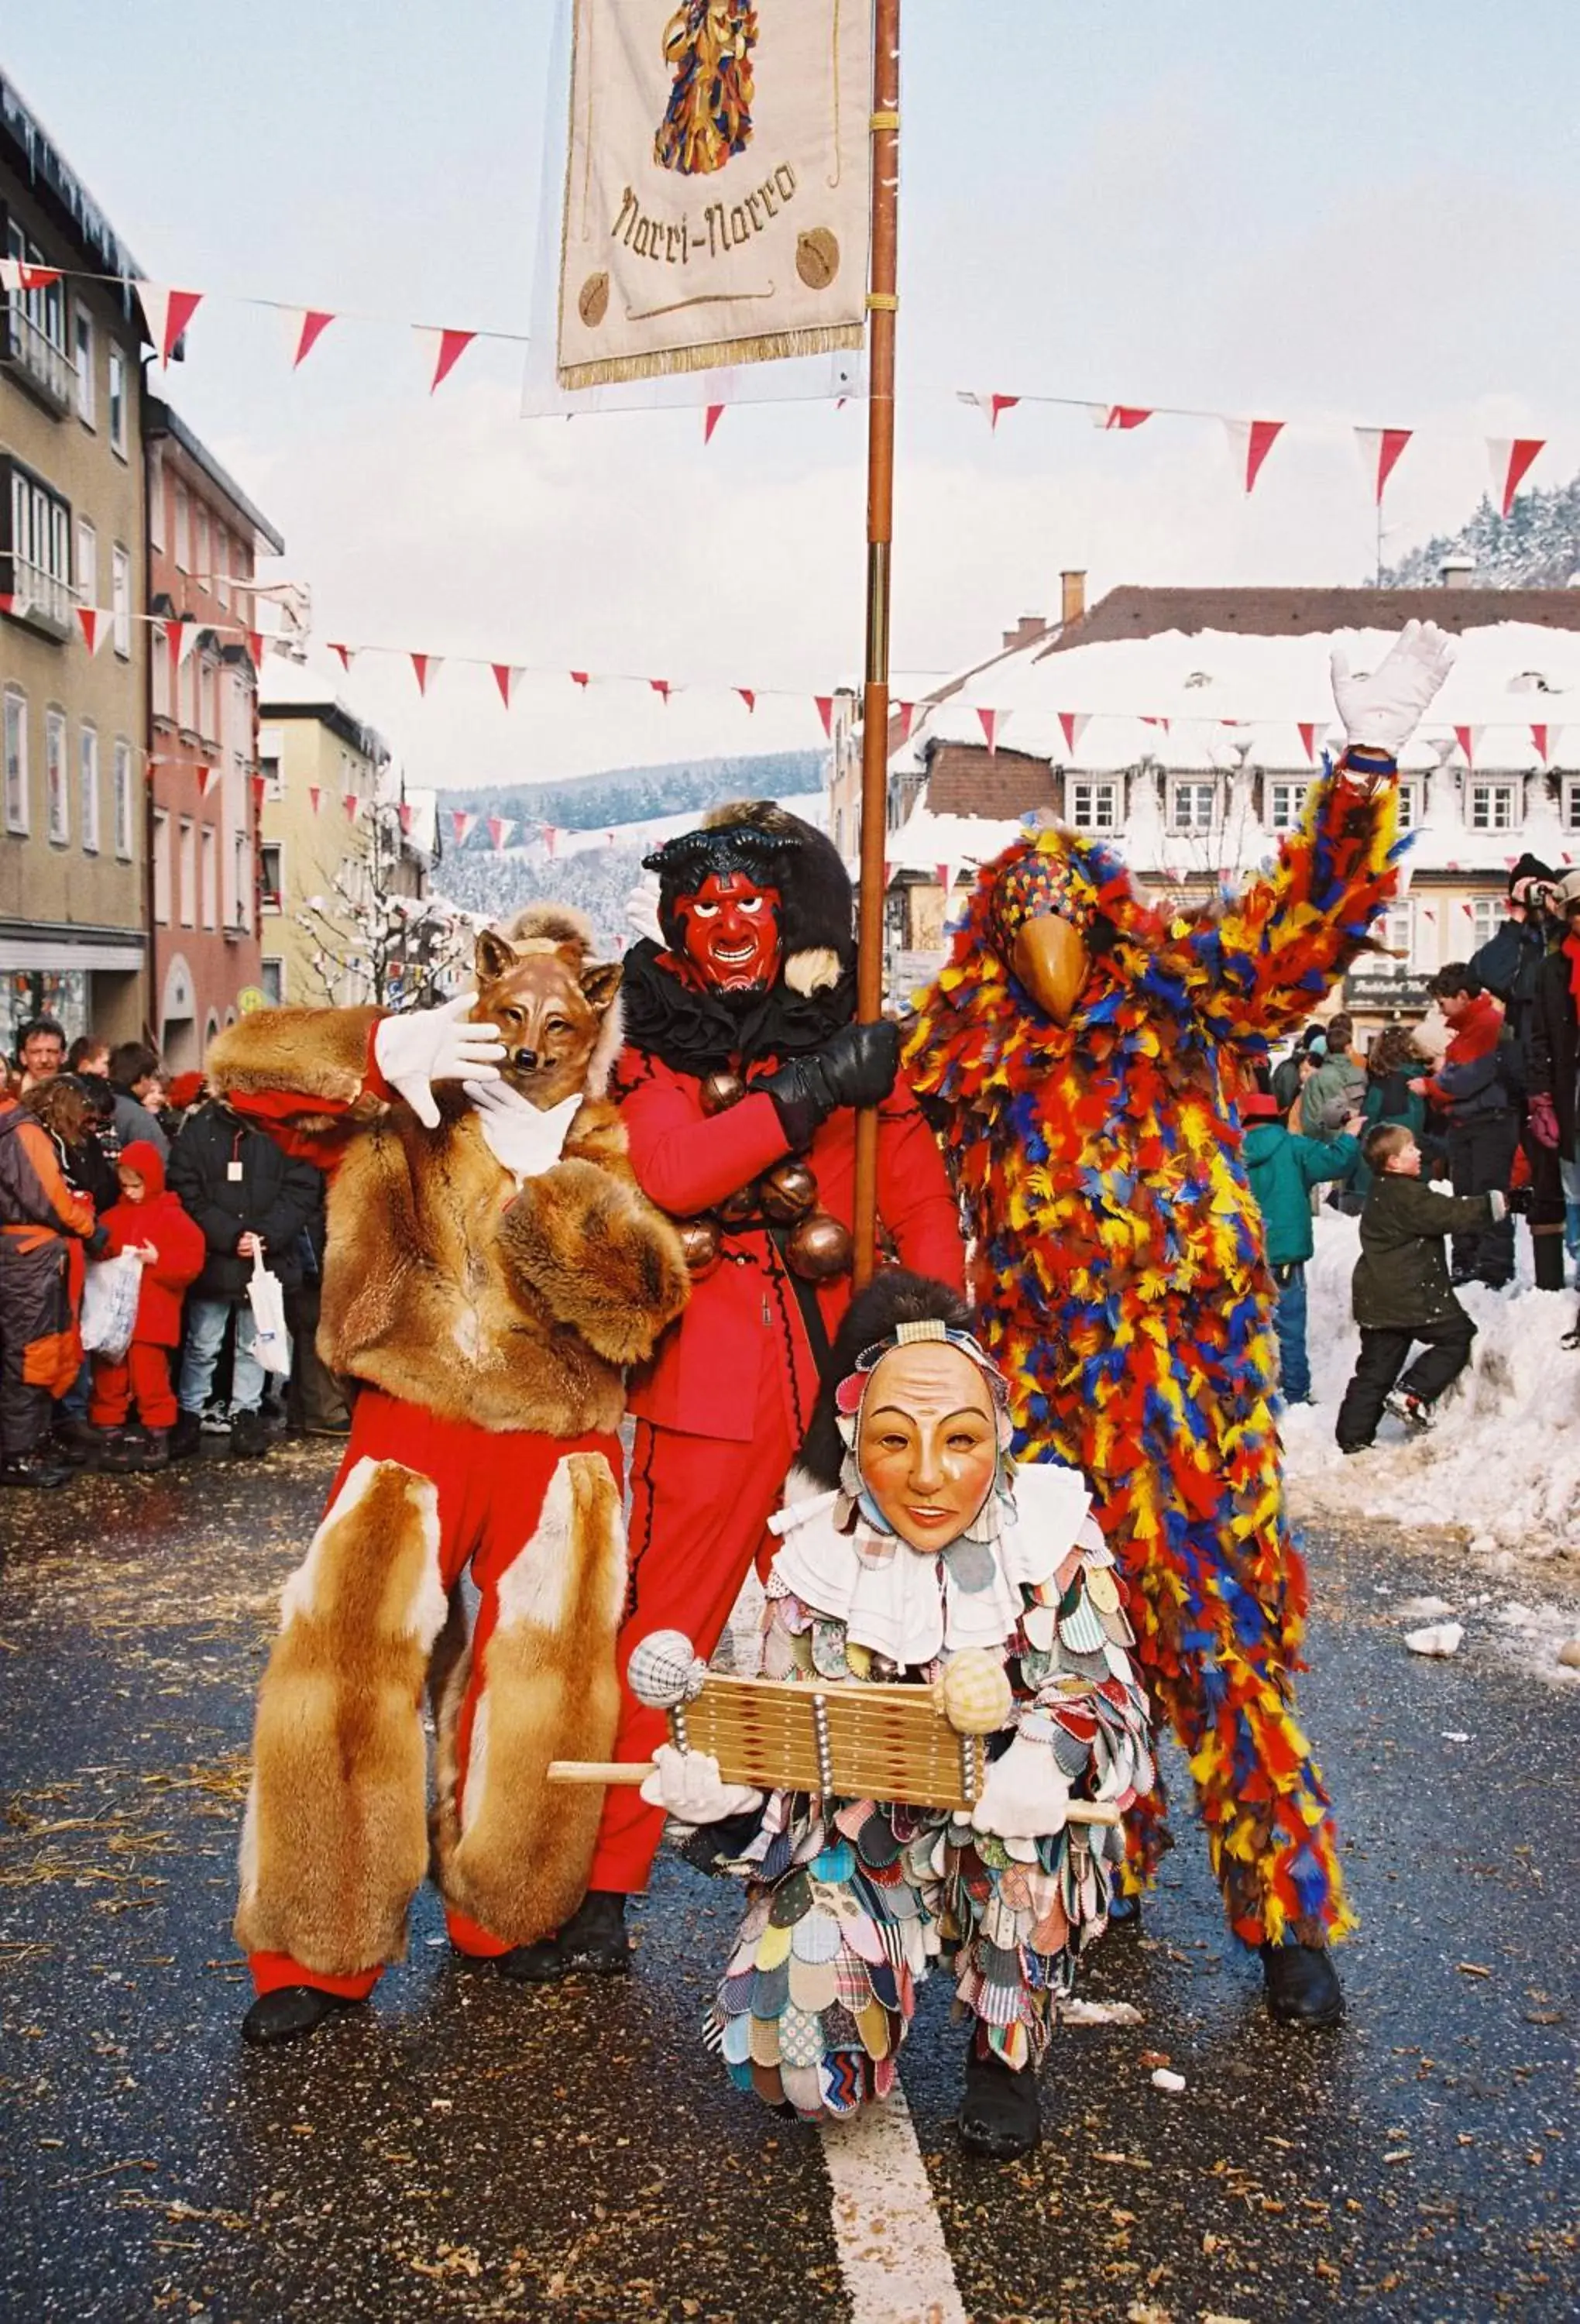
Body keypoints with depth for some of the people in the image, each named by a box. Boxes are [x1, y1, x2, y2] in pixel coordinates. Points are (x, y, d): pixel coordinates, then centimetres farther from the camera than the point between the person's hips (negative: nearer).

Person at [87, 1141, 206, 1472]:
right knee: (108, 1376, 7)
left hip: (151, 1316, -5)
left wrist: (158, 1260, -20)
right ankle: (109, 1434, 16)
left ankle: (158, 1436, 8)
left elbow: (193, 1260, -10)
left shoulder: (171, 1217, -4)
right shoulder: (115, 1215, 11)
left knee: (150, 1376, -2)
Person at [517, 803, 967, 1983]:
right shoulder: (661, 1055, 5)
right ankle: (602, 1889, 12)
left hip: (842, 1383, 2)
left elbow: (927, 1208, 6)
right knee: (663, 1634, 1)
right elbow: (669, 1170, -14)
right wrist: (807, 1093, -18)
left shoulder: (858, 1058, 8)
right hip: (712, 1387, -1)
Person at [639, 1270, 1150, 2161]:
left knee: (1017, 1769, -33)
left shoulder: (1052, 1538, -13)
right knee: (792, 2052, -20)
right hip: (859, 1858, 1)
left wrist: (1053, 1756, -36)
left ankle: (1008, 2049, -8)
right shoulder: (815, 1562, -10)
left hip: (1025, 1876, -1)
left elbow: (1115, 1713, -14)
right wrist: (722, 1788, -27)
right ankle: (897, 1977, 17)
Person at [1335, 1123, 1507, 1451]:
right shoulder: (1407, 1196, -15)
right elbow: (1448, 1214, -19)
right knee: (1458, 1337, 6)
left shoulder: (1381, 1194, 17)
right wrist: (1493, 1204, -14)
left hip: (1377, 1301, 9)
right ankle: (1411, 1395, -3)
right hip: (1410, 1296, -9)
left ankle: (1352, 1438, 9)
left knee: (1376, 1369, 11)